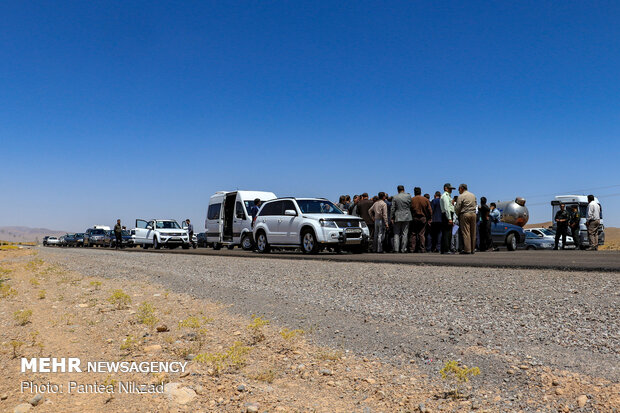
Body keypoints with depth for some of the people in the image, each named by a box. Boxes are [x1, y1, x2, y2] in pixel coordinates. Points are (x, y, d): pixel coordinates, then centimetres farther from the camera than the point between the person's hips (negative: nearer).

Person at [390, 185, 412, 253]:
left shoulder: (394, 197, -3)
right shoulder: (408, 196, -2)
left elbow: (392, 208, -3)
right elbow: (411, 206, 3)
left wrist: (391, 217, 1)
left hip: (397, 217, 0)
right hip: (406, 217, 1)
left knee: (396, 233, 5)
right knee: (404, 233, 5)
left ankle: (396, 249, -5)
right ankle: (403, 249, 4)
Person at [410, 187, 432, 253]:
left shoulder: (412, 200, -2)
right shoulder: (426, 200, 3)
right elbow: (430, 210, 3)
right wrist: (430, 219, 9)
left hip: (414, 218, -1)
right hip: (423, 218, 1)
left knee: (413, 234, 5)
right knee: (421, 234, 4)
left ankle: (412, 248, 3)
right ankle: (422, 249, 1)